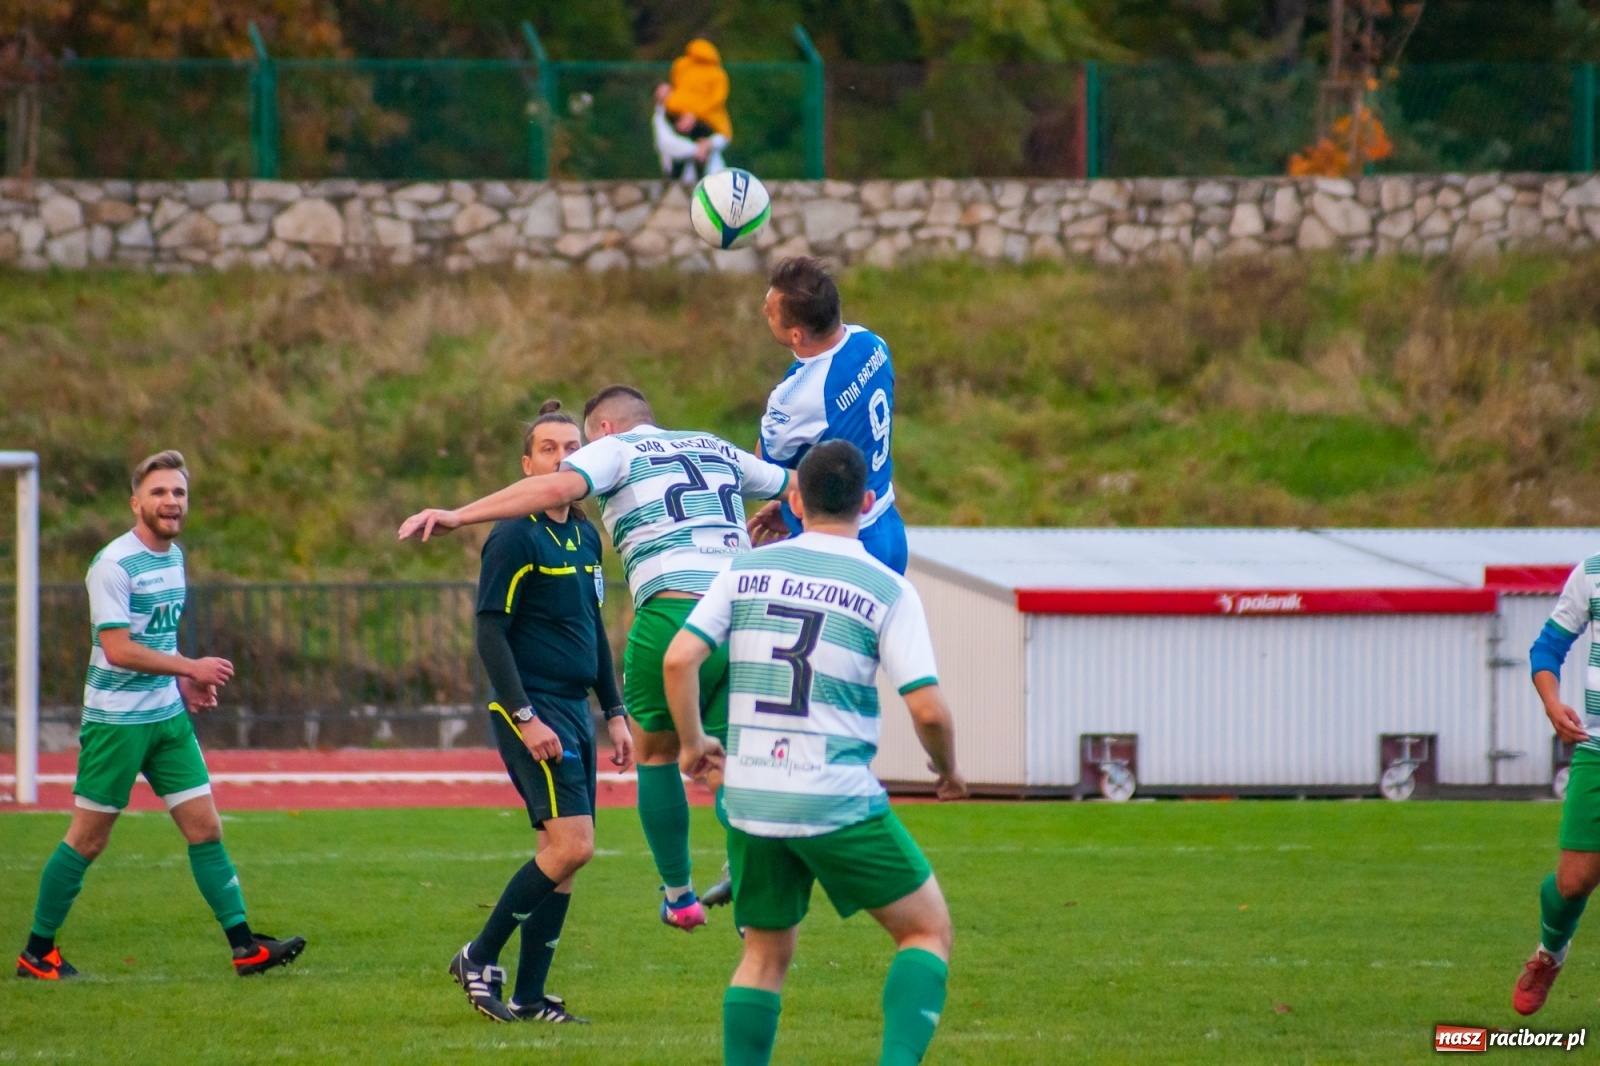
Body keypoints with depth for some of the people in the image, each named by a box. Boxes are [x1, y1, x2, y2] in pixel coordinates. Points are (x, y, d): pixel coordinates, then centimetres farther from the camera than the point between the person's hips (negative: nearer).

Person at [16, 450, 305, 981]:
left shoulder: (173, 555, 10)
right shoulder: (114, 565, -16)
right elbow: (118, 649, -22)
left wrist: (184, 682, 8)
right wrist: (191, 668, -20)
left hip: (168, 716, 7)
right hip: (115, 719, -7)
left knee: (205, 827, 2)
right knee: (88, 839, 0)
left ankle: (244, 946, 3)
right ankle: (37, 953, 12)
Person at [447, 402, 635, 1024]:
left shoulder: (586, 536, 15)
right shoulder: (515, 538, -10)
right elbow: (490, 633, -13)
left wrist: (615, 714, 20)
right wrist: (524, 717, -19)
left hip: (574, 711, 8)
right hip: (532, 710, -8)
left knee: (561, 855, 5)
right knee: (572, 844, -17)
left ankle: (529, 997, 7)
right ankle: (479, 959, -6)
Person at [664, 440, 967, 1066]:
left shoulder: (747, 571, 5)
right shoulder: (888, 590, -4)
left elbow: (678, 659, -1)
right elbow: (927, 708, -10)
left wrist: (691, 743, 14)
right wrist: (947, 770, 10)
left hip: (750, 798, 4)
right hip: (839, 798, -4)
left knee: (765, 954, 18)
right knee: (927, 931, 8)